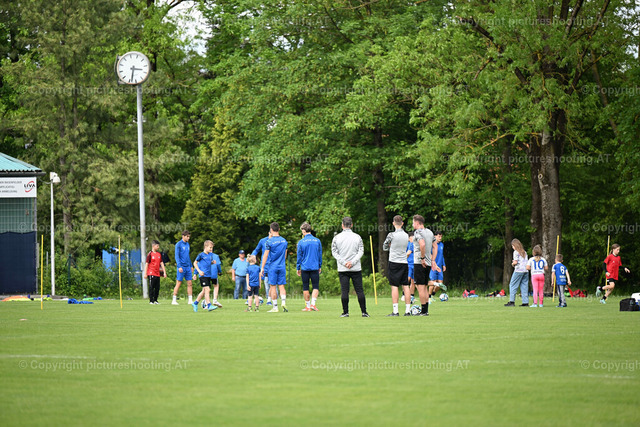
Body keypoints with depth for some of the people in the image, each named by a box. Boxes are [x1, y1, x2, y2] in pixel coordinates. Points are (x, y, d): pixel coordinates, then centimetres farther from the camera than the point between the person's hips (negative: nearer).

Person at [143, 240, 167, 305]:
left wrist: (164, 272, 9)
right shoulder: (150, 254, -6)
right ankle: (151, 301, -2)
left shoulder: (159, 254, 12)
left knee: (157, 287, 7)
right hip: (151, 274, -6)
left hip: (157, 274, 6)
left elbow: (161, 263, 14)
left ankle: (155, 300, 17)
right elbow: (146, 264, -6)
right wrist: (145, 274, -9)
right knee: (152, 287, -6)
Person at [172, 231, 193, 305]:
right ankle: (174, 300, 2)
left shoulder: (187, 244, 15)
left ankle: (190, 299, 5)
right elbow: (177, 256, -12)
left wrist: (191, 266, 20)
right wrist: (179, 266, -20)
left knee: (189, 283, 3)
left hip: (187, 267, 7)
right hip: (182, 267, -7)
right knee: (178, 284, -4)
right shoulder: (179, 244, -7)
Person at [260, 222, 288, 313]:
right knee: (281, 286, 5)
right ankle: (283, 302, -17)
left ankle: (275, 307, 0)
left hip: (273, 267, -4)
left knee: (273, 287, 1)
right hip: (282, 267, 4)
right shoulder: (284, 241, 7)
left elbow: (265, 256, -9)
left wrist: (262, 268, -5)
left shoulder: (269, 242, -8)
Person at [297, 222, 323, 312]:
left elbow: (299, 256, 1)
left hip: (305, 267, -1)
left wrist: (298, 268, 10)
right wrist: (320, 266, 19)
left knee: (305, 287, 7)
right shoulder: (317, 241, 2)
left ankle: (308, 306, 9)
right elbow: (320, 255, 8)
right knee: (315, 286, 4)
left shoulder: (301, 242, -4)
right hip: (315, 267, 1)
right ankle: (313, 304, -11)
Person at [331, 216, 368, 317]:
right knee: (359, 290, 3)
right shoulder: (357, 237, 2)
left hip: (342, 269, 0)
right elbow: (361, 251, -2)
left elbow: (334, 252, -2)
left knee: (344, 291, 1)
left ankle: (345, 312, 0)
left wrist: (344, 263, -6)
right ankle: (364, 312, 1)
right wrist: (352, 262, -8)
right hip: (356, 268, 0)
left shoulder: (336, 238, 0)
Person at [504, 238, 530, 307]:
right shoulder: (524, 252, 16)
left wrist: (512, 263, 9)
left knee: (513, 285, 0)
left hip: (518, 270, -7)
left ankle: (512, 301, -6)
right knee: (524, 286, 7)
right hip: (525, 271, 7)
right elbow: (527, 262, 15)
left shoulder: (516, 252, -4)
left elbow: (515, 262, -13)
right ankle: (525, 302, 2)